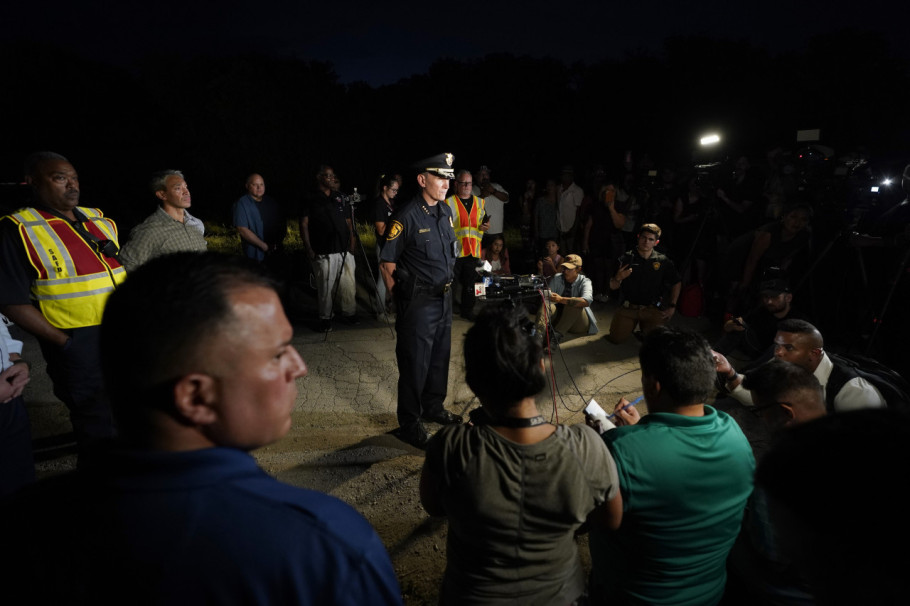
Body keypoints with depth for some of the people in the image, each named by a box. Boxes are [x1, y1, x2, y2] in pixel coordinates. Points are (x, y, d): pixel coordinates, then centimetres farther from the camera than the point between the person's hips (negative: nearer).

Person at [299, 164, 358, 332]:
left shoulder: (340, 198, 16)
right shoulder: (311, 200, 1)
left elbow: (348, 221, 19)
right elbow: (304, 225, -2)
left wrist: (352, 239, 6)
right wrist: (309, 249, -9)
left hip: (345, 251, 4)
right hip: (323, 253, -4)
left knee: (349, 285, 5)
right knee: (326, 288, 1)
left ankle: (349, 313, 20)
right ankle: (325, 318, 14)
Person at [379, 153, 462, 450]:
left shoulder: (446, 211, 7)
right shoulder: (407, 216, -17)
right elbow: (387, 264, -14)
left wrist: (447, 286, 18)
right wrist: (402, 301, -10)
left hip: (444, 297, 8)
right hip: (418, 302, -8)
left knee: (440, 357, 20)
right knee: (415, 363, 2)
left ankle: (433, 407, 40)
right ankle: (409, 424, 18)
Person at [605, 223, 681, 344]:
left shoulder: (663, 261, 0)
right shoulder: (626, 259, -2)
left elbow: (677, 283, 13)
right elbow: (613, 287, 0)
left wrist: (672, 306, 6)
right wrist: (618, 278, -22)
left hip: (652, 310, 0)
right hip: (629, 308, 0)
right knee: (617, 338, -9)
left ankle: (644, 326, 22)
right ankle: (632, 324, 25)